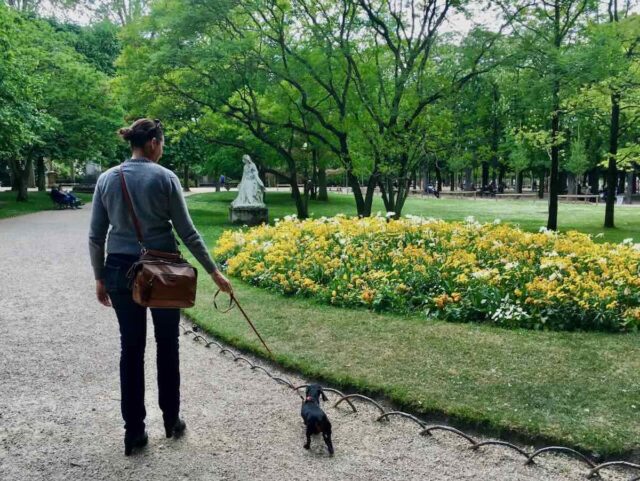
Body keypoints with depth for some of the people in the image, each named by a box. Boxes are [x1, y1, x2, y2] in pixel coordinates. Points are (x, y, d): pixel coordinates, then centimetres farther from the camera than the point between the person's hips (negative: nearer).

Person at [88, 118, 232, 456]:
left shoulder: (106, 179, 2)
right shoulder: (164, 177, -9)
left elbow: (96, 236, 4)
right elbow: (187, 232, -9)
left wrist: (99, 278, 14)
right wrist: (214, 271, -1)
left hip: (120, 271, 3)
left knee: (131, 348, 9)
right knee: (167, 346, 13)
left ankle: (134, 432, 14)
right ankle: (171, 420, 25)